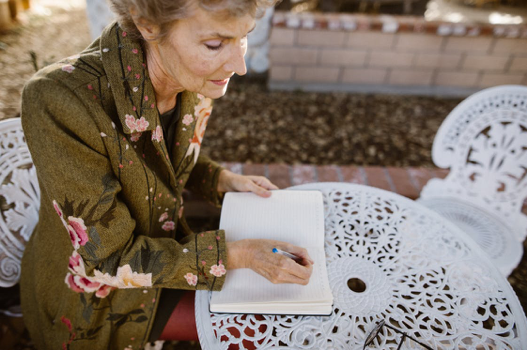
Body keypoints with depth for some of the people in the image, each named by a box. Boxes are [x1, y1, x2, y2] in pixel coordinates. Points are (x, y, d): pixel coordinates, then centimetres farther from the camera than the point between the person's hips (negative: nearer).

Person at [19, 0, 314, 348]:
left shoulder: (192, 82, -15)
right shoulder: (61, 101, -36)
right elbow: (108, 260, -28)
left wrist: (223, 180, -12)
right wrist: (237, 255, -28)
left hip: (162, 239, 5)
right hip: (95, 297, -5)